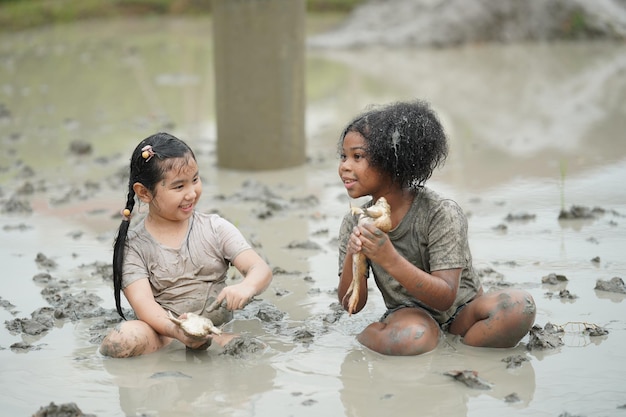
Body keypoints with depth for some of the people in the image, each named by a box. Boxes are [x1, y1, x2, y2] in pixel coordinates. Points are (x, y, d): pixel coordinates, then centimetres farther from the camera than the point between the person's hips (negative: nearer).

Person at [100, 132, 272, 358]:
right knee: (127, 337, -33)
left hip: (219, 330, 1)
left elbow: (261, 269, -4)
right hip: (163, 333, 0)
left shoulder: (216, 229, 5)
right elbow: (142, 302, -13)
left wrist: (246, 287, -30)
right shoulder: (133, 246, 0)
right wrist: (175, 330, -36)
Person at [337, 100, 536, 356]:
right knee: (412, 338, -39)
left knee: (519, 306, -32)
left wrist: (390, 260, -37)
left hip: (461, 313, 0)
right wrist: (352, 257, -24)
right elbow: (352, 305, -4)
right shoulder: (354, 224, -4)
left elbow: (446, 298, -23)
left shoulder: (441, 214, -17)